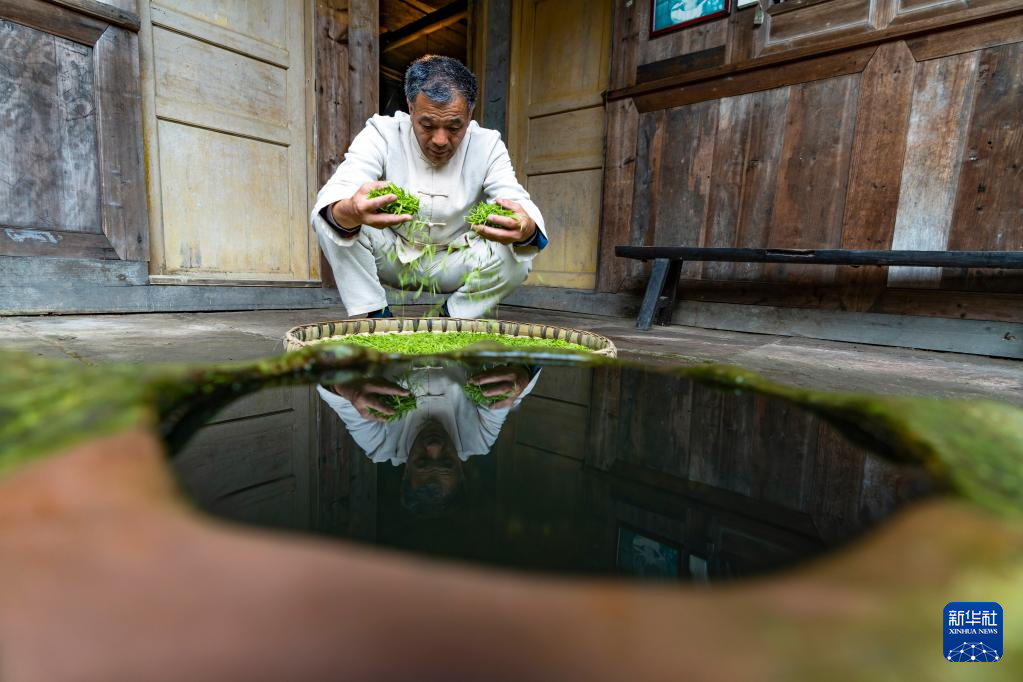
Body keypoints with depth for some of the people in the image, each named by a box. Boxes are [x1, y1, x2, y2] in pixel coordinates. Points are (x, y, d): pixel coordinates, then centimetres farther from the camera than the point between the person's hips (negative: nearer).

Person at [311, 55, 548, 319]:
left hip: (453, 263, 1)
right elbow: (332, 197, -31)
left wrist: (526, 228, -52)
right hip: (389, 255, 0)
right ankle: (373, 316, -11)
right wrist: (352, 212, -58)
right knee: (329, 216, -25)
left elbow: (518, 200, -26)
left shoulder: (488, 146, -11)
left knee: (516, 257, -26)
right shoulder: (381, 134, -16)